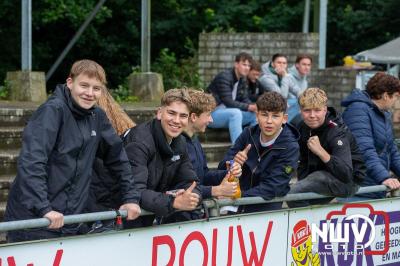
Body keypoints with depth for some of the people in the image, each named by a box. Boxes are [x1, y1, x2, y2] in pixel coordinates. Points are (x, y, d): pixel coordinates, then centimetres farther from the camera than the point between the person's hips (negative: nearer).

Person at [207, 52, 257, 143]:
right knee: (235, 112, -35)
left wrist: (254, 107, -16)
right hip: (212, 113, -9)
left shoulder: (242, 79, 7)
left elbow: (245, 99, 7)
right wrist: (249, 107, -29)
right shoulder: (224, 77, -19)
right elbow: (228, 102, -26)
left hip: (227, 112, 9)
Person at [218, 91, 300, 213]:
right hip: (238, 207, 2)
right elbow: (222, 168, 5)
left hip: (266, 208, -2)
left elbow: (271, 188, -17)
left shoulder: (290, 148, -10)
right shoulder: (249, 133, 2)